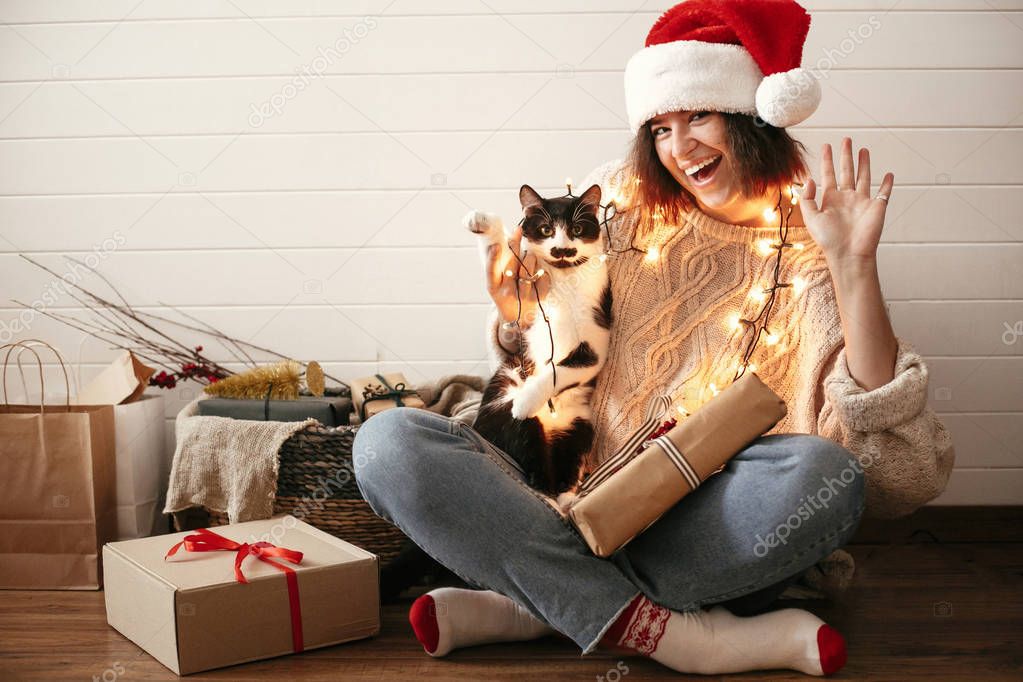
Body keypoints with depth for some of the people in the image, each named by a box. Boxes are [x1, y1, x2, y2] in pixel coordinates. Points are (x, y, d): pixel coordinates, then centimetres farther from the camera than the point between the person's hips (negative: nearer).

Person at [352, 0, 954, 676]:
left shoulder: (807, 258, 1)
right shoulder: (618, 204, 8)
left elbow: (899, 461, -11)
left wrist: (855, 267, -18)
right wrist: (519, 321, -8)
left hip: (706, 539, -2)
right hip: (569, 511, 2)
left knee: (824, 473, -31)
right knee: (389, 441, -20)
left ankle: (536, 607, -19)